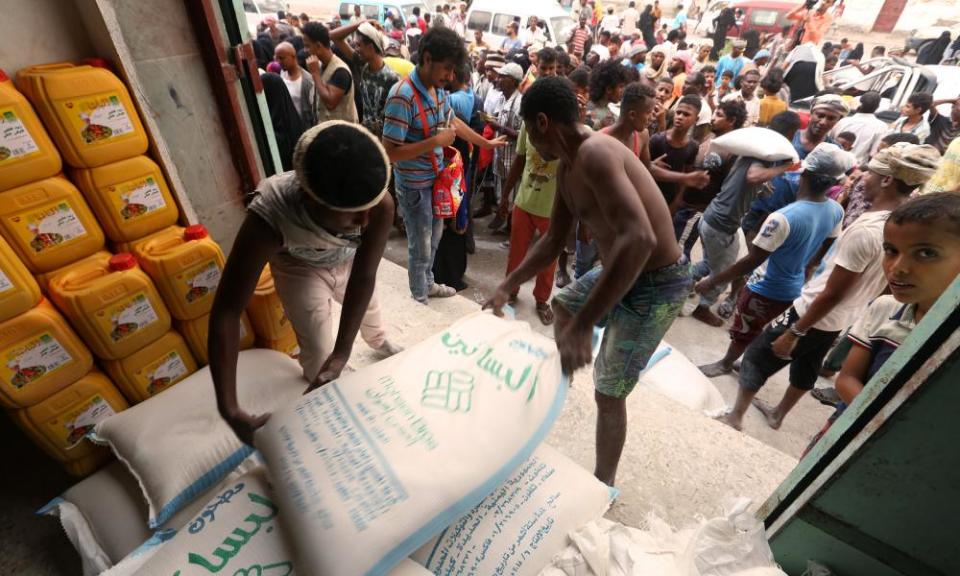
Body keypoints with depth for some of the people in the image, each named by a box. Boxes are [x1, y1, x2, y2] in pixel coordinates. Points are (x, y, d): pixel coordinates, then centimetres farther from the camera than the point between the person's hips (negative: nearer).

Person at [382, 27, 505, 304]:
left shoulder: (438, 88, -1)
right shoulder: (402, 96, -26)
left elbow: (453, 121, 18)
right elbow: (389, 152, -27)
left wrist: (485, 142, 24)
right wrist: (436, 141, -26)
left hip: (436, 178, 8)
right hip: (414, 186, -8)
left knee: (433, 239, 22)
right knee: (421, 248, 7)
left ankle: (428, 284, 44)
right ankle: (419, 299, 28)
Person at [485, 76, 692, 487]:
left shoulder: (595, 154, -28)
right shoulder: (567, 165, 3)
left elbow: (639, 239, -42)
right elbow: (553, 240, 10)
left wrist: (584, 325, -43)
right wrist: (507, 287, 5)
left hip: (655, 285, -9)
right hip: (620, 271, 10)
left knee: (609, 394, 0)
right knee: (562, 304, 31)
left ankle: (603, 484, 24)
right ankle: (563, 372, 56)